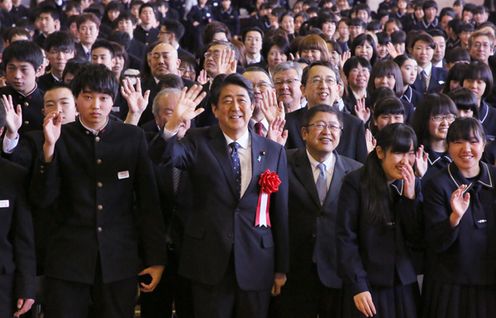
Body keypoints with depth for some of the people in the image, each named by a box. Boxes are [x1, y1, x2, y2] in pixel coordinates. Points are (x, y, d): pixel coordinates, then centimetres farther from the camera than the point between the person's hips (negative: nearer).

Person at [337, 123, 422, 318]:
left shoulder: (412, 185, 6)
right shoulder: (356, 182, -9)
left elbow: (417, 239, 1)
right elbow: (346, 238, -10)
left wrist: (410, 196, -10)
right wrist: (357, 286, -14)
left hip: (404, 285, 4)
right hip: (368, 286, -4)